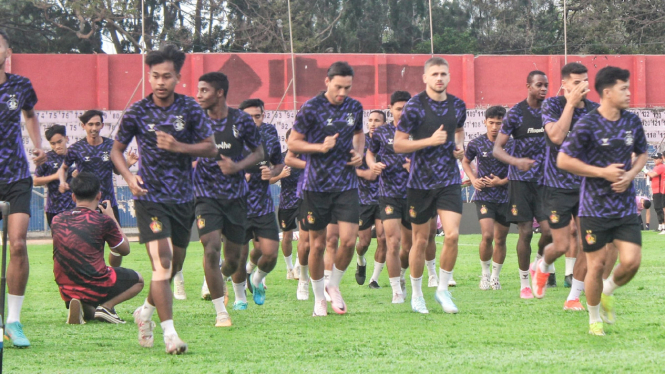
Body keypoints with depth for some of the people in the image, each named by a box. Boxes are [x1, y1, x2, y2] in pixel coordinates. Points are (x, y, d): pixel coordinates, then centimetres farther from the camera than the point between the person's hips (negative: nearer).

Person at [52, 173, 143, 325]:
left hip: (66, 291, 5)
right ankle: (106, 306, -3)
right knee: (138, 280, 23)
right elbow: (125, 249, 5)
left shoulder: (57, 220, 2)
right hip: (96, 288, -4)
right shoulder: (103, 221, -10)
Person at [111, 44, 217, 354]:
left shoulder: (191, 109, -2)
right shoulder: (137, 112, -5)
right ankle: (169, 333, -19)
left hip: (183, 198, 3)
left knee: (174, 265, 14)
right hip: (150, 197, -3)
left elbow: (210, 148, -1)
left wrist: (179, 146, -18)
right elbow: (117, 149, 6)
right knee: (162, 261, -18)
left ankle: (146, 311, 40)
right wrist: (129, 176, -12)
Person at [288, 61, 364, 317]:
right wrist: (321, 147, -17)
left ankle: (334, 286, 16)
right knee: (318, 244, 3)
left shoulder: (355, 108, 6)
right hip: (317, 186, -3)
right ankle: (319, 298, 19)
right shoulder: (311, 108, -8)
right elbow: (293, 143, -3)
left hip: (346, 185, 3)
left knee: (349, 240, -9)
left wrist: (359, 152, 5)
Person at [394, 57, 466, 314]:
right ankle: (416, 294, 21)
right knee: (421, 240, 5)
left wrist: (459, 145, 5)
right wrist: (430, 140, -19)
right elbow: (398, 145, -9)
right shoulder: (415, 106, -9)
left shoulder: (457, 105, 5)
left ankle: (443, 289, 5)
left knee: (452, 234, -12)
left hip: (450, 180, 3)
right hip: (420, 183, -3)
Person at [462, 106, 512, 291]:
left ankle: (495, 276, 24)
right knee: (487, 236, -16)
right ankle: (485, 274, 4)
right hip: (484, 196, -1)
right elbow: (465, 161, 16)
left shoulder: (511, 145, -4)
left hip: (505, 196, 1)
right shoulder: (476, 144, -2)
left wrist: (502, 181, -12)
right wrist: (473, 179, -1)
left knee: (500, 240, 7)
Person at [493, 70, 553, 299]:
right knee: (525, 232, -4)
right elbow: (497, 149, -8)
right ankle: (524, 283, 8)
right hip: (521, 180, -3)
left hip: (545, 178, 3)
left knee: (549, 230, -7)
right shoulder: (515, 113, -7)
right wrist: (516, 162, -26)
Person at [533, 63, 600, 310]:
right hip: (558, 186, -3)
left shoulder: (594, 109, 3)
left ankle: (574, 297, 9)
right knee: (561, 245, -2)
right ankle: (543, 267, 34)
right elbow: (556, 136, -25)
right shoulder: (552, 105, -7)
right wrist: (571, 103, -22)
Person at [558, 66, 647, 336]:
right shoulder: (588, 125, -12)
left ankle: (607, 293, 23)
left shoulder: (633, 122, 4)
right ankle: (594, 319, 20)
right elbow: (563, 160, -11)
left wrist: (630, 175, -2)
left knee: (631, 262, -8)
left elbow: (642, 154, 19)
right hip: (594, 209, -4)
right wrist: (602, 172, -13)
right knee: (597, 265, 0)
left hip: (626, 207, 4)